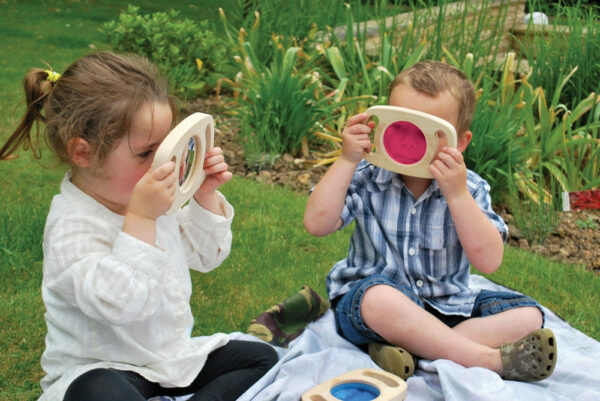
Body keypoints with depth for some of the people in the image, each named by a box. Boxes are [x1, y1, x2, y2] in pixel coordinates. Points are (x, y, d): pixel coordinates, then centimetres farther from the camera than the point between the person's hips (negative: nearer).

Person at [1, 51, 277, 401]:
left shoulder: (153, 199, 1)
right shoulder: (72, 226, -24)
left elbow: (205, 254, 15)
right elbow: (117, 304, -38)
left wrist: (205, 196, 0)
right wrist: (140, 218, -40)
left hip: (172, 353, 8)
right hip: (103, 369, -8)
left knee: (261, 357, 5)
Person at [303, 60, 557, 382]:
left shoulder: (469, 189, -6)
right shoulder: (366, 178, -7)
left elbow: (488, 261, -19)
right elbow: (317, 224, -19)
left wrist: (457, 194, -28)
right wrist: (346, 161, -23)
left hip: (447, 305, 3)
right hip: (370, 305, -3)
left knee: (528, 315, -14)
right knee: (381, 298, -38)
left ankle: (407, 347, -28)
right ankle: (493, 360, -28)